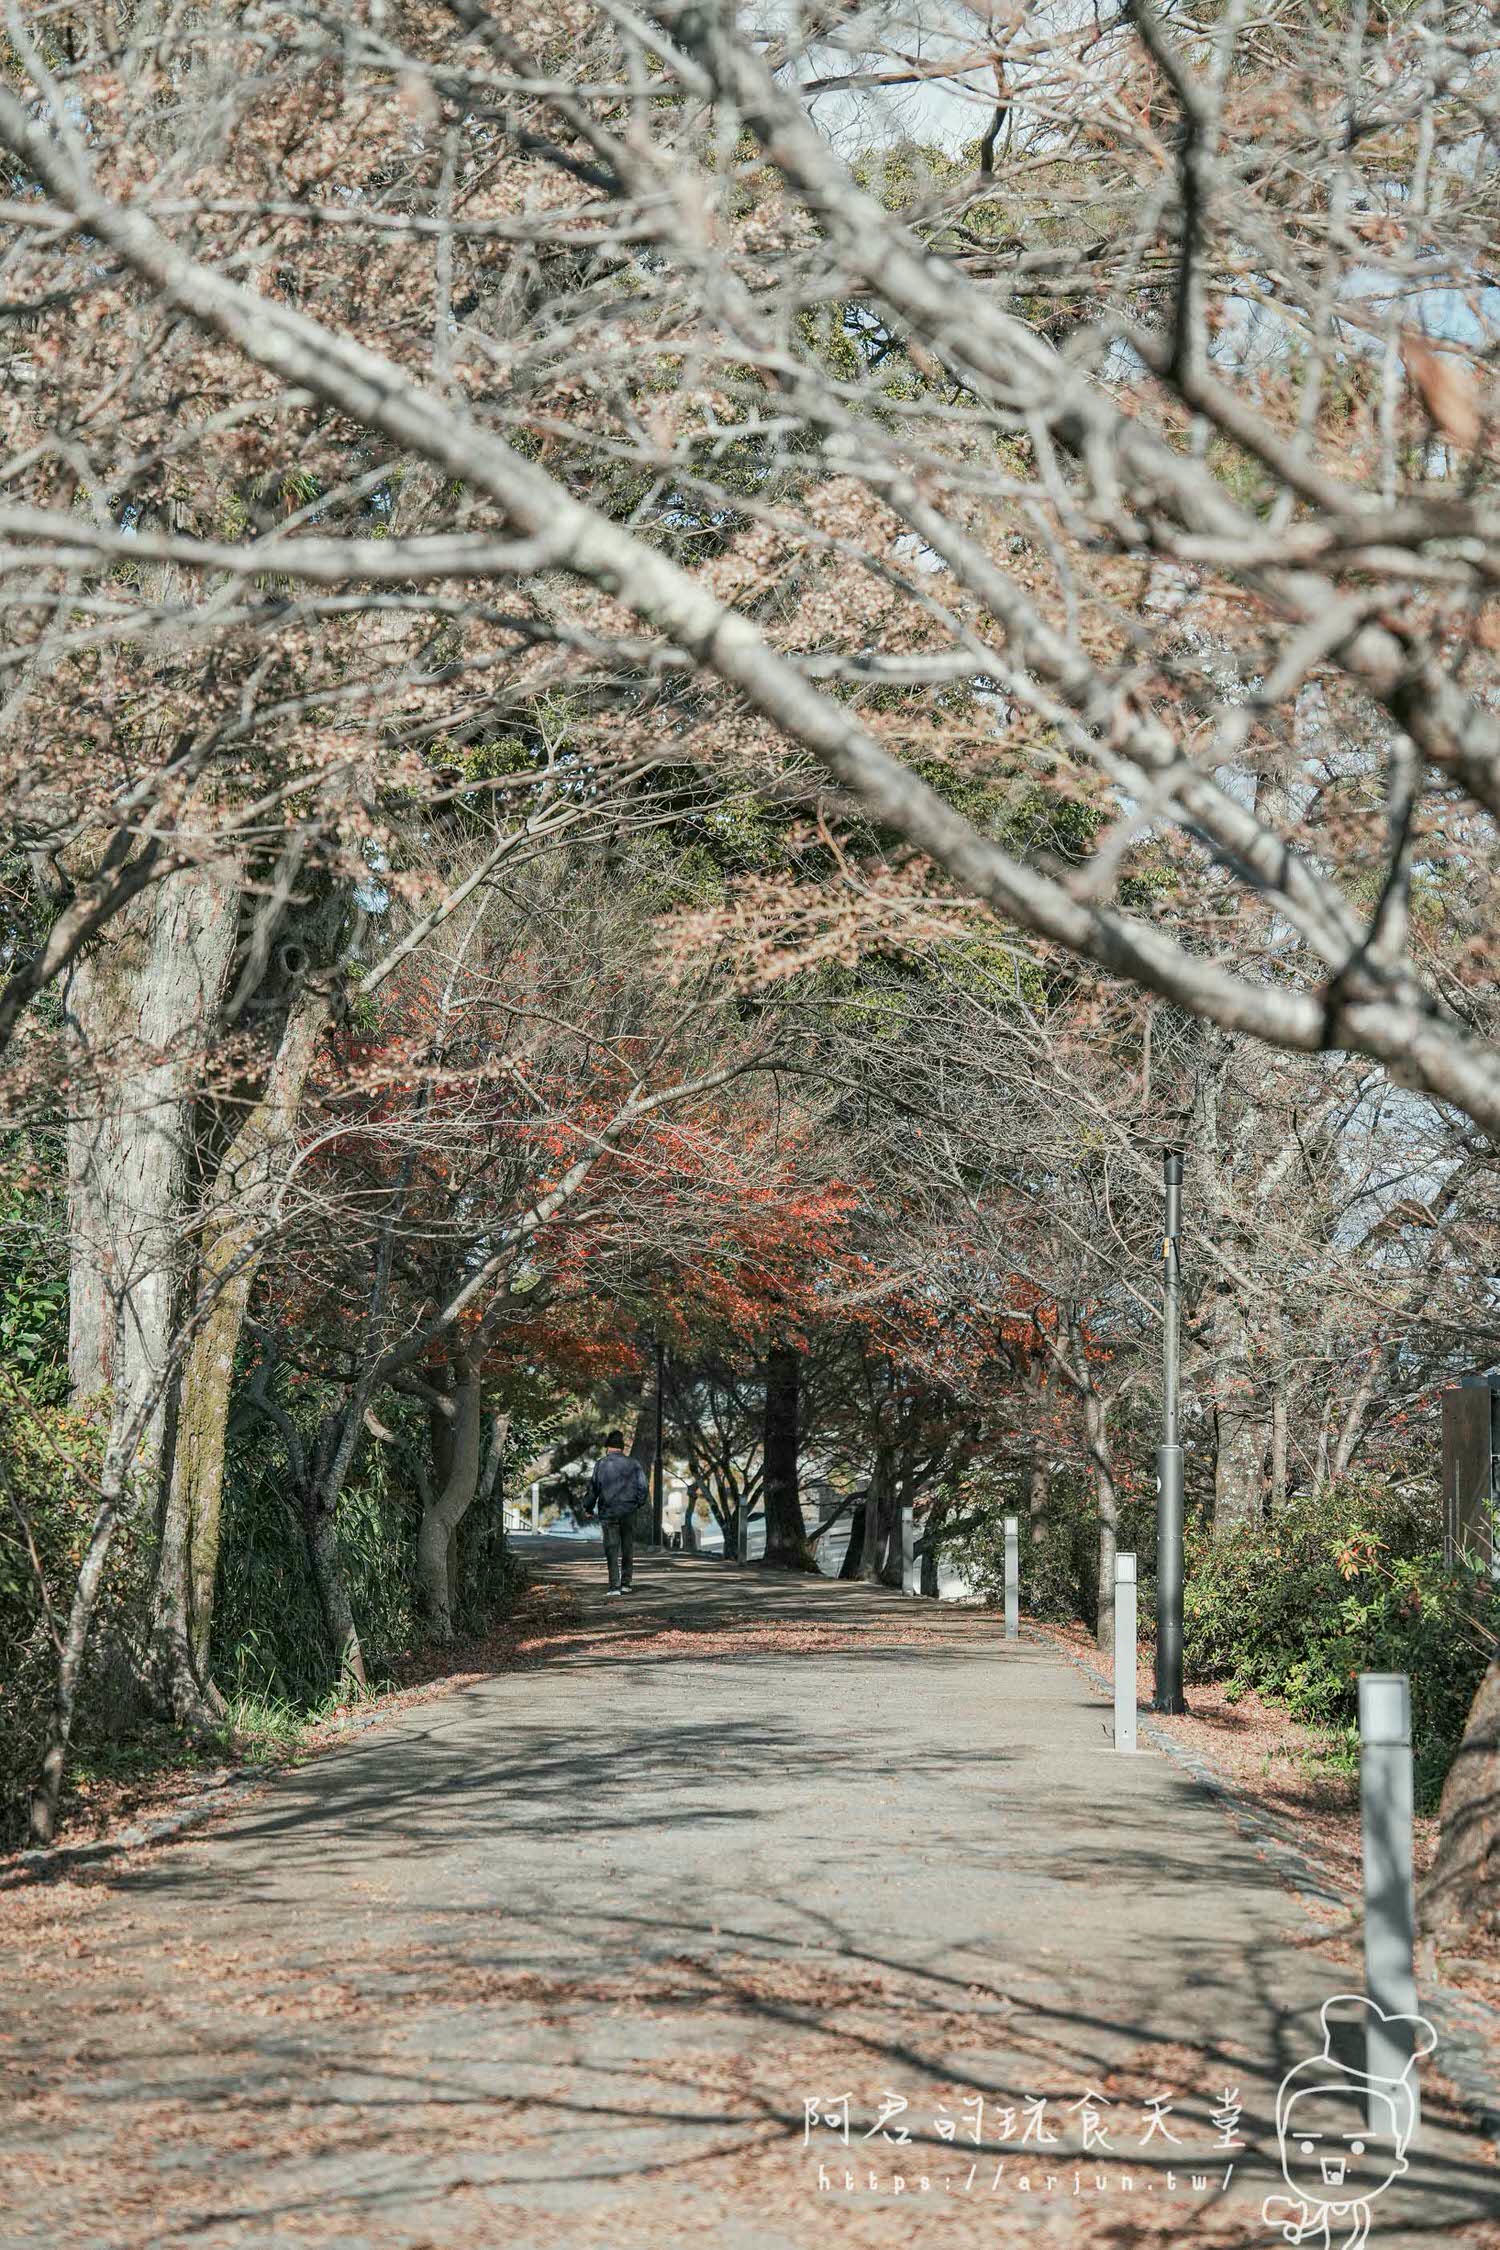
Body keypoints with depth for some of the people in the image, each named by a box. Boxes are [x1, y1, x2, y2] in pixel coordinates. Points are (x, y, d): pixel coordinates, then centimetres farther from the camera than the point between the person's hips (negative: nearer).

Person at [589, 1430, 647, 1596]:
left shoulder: (601, 1464, -1)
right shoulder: (633, 1464, 2)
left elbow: (593, 1488, -1)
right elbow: (642, 1487, -1)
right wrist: (637, 1505, 13)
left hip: (608, 1512, -1)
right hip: (629, 1512, 1)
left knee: (611, 1550, 1)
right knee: (628, 1549, 12)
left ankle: (615, 1585, -6)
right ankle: (626, 1583, 14)